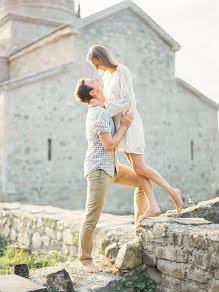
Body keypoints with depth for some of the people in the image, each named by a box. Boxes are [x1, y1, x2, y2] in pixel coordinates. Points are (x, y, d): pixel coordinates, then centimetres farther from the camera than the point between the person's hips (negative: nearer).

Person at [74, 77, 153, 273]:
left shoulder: (102, 109, 13)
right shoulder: (98, 113, -18)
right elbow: (109, 145, -21)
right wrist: (124, 126, -12)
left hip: (112, 166, 10)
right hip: (99, 169, -10)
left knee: (144, 181, 13)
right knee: (92, 216, -3)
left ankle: (140, 225, 21)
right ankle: (85, 259, 10)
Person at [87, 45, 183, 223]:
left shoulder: (122, 71, -13)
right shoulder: (106, 75, 13)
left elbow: (128, 101, -19)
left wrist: (103, 105, -19)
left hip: (129, 122, -8)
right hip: (119, 124, 8)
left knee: (139, 167, -9)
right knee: (135, 166, 2)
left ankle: (172, 191, 7)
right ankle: (153, 206, 3)